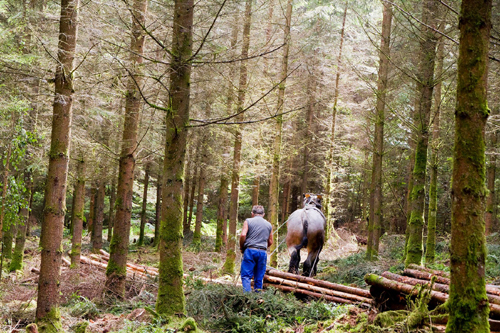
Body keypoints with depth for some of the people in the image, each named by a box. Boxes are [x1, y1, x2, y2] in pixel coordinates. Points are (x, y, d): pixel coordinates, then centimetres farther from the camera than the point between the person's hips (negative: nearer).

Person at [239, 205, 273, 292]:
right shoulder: (269, 225, 15)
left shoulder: (248, 221, 3)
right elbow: (270, 242, 14)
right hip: (263, 252, 3)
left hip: (250, 250, -3)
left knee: (246, 276, -5)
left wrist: (241, 248, 3)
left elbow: (243, 235, -9)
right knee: (259, 278, 9)